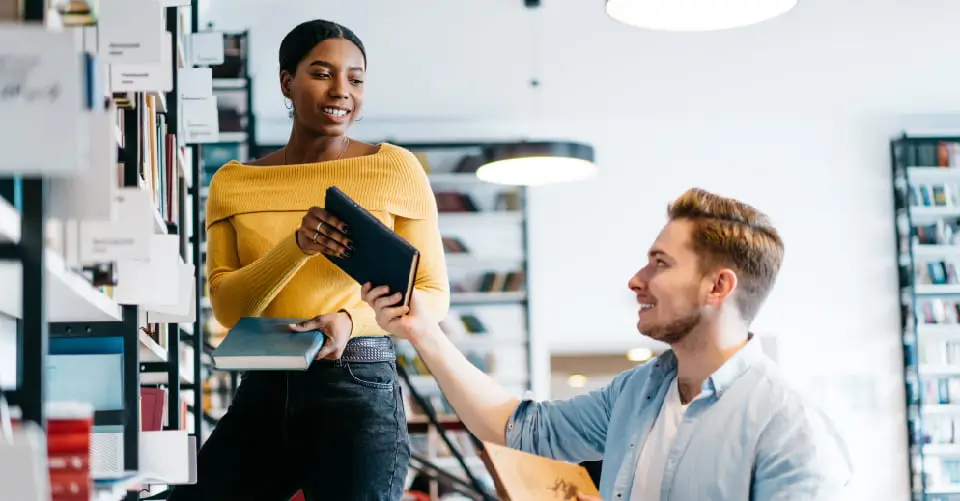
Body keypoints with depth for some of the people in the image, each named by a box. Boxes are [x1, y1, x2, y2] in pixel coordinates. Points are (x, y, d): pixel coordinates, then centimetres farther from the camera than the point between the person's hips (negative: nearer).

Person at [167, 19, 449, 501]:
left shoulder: (395, 169, -1)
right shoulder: (234, 183, 8)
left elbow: (433, 293, 0)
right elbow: (227, 305, 0)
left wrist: (352, 320, -18)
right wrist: (298, 245, -17)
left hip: (360, 391, -3)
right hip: (260, 393, 3)